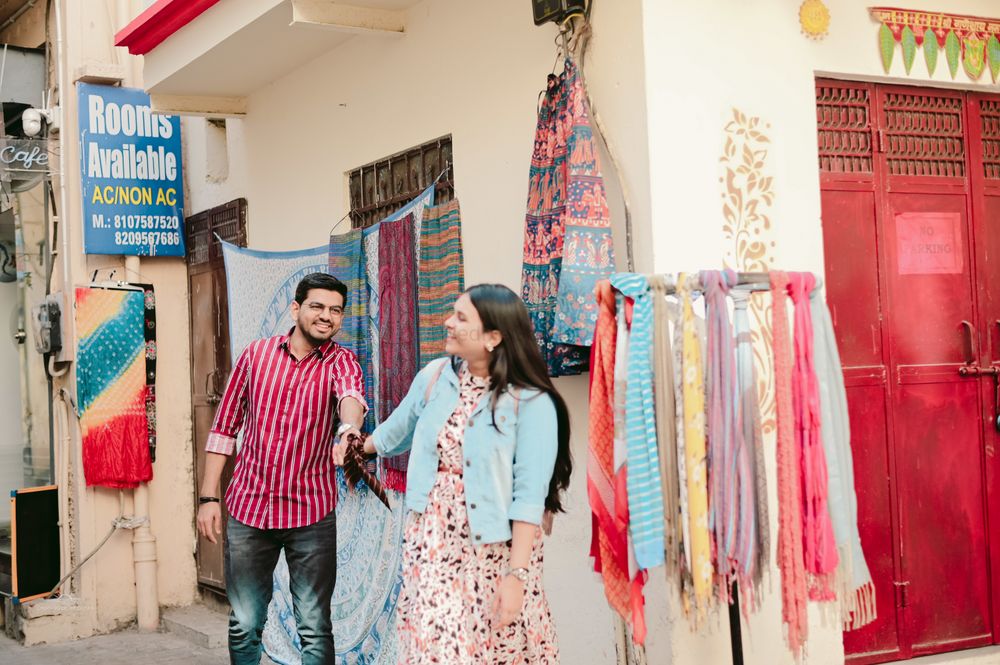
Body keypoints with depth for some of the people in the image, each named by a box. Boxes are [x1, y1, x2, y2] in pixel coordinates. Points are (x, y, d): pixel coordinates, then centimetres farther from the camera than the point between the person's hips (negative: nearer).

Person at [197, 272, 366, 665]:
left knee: (314, 628, 3)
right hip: (248, 509, 2)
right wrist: (209, 497, 3)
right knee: (244, 625, 9)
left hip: (312, 515, -1)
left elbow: (350, 395, -26)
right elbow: (224, 428, 8)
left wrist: (350, 427, -49)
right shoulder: (255, 354, 4)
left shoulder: (341, 362, -1)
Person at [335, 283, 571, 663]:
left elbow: (530, 496, -19)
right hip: (432, 539, 4)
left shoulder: (531, 402, -16)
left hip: (494, 546, -4)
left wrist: (516, 574, -23)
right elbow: (398, 430, 21)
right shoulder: (435, 376, 0)